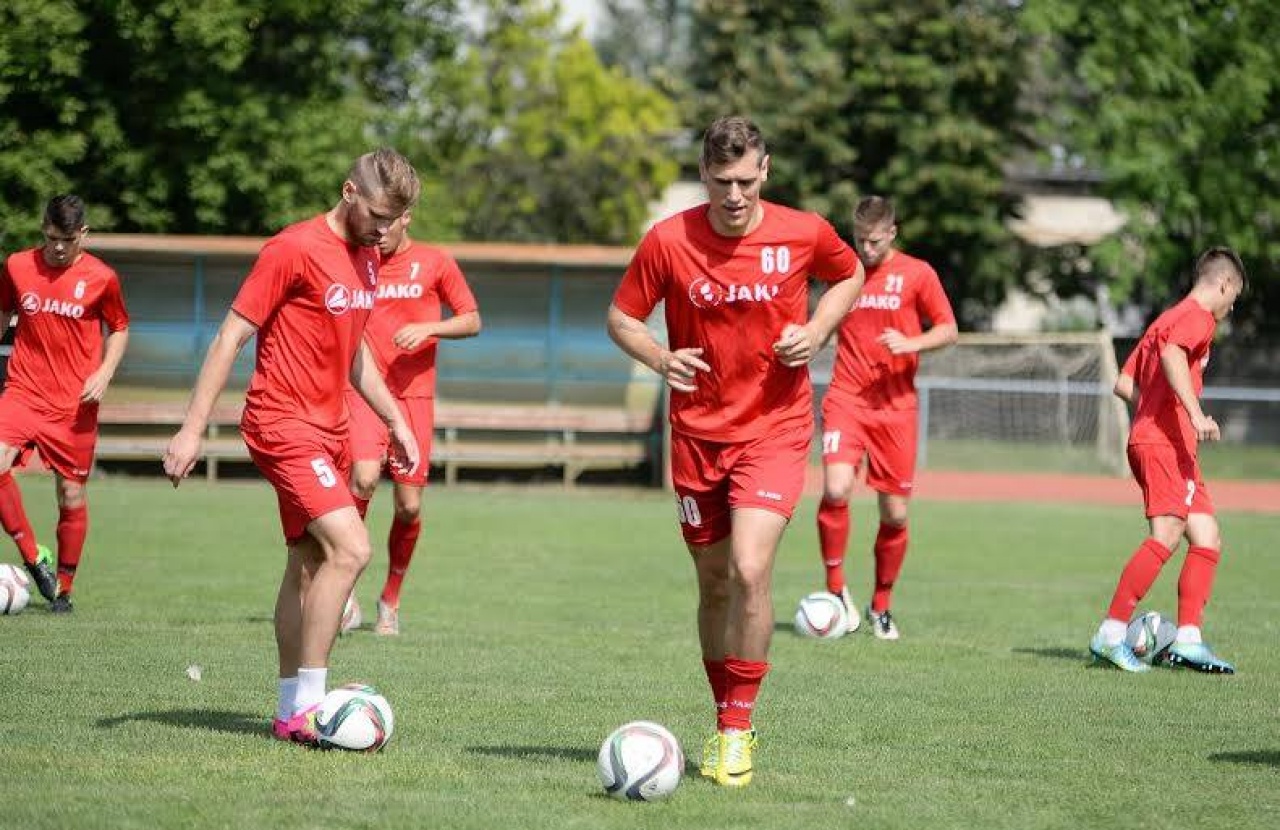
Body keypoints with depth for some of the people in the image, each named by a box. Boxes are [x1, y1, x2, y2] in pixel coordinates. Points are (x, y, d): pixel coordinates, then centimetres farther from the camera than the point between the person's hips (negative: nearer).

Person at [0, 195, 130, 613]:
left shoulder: (101, 277, -3)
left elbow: (119, 328, 10)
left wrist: (104, 374, -5)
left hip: (75, 402, -1)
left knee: (72, 495, 3)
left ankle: (63, 588, 20)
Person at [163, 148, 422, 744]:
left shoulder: (367, 258, 12)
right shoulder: (295, 249, -14)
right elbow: (230, 338, -13)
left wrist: (395, 419, 22)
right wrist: (192, 428, -16)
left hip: (329, 428, 9)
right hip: (284, 425, -9)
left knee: (309, 564, 11)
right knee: (350, 548, -20)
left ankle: (291, 711, 17)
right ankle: (307, 704, -17)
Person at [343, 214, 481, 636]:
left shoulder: (435, 262, 4)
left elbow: (473, 321, 4)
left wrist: (428, 328, -12)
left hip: (414, 395, 0)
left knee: (409, 506, 1)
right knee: (364, 478, -24)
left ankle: (391, 600, 20)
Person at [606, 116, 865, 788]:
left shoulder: (803, 234, -8)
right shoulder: (668, 241, -9)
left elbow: (850, 275, 14)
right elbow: (622, 318, 3)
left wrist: (818, 329, -5)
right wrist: (659, 359, -17)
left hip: (775, 429, -2)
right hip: (697, 434, 2)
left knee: (750, 571, -19)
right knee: (714, 585, 10)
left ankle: (738, 729, -9)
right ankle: (725, 722, 28)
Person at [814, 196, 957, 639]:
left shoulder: (917, 273, 1)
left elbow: (949, 331, 2)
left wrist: (911, 343, -15)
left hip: (896, 406, 0)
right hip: (846, 400, 0)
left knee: (895, 514, 3)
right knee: (835, 489, -23)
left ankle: (881, 606, 22)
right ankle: (835, 589, -7)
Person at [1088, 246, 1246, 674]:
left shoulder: (1168, 318, 25)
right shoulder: (1197, 316, -3)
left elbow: (1124, 384, 24)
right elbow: (1172, 355, -26)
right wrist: (1196, 415, -33)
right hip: (1164, 442, -10)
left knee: (1208, 540, 6)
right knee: (1167, 535, -20)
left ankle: (1188, 639, 1)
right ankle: (1111, 634, -25)